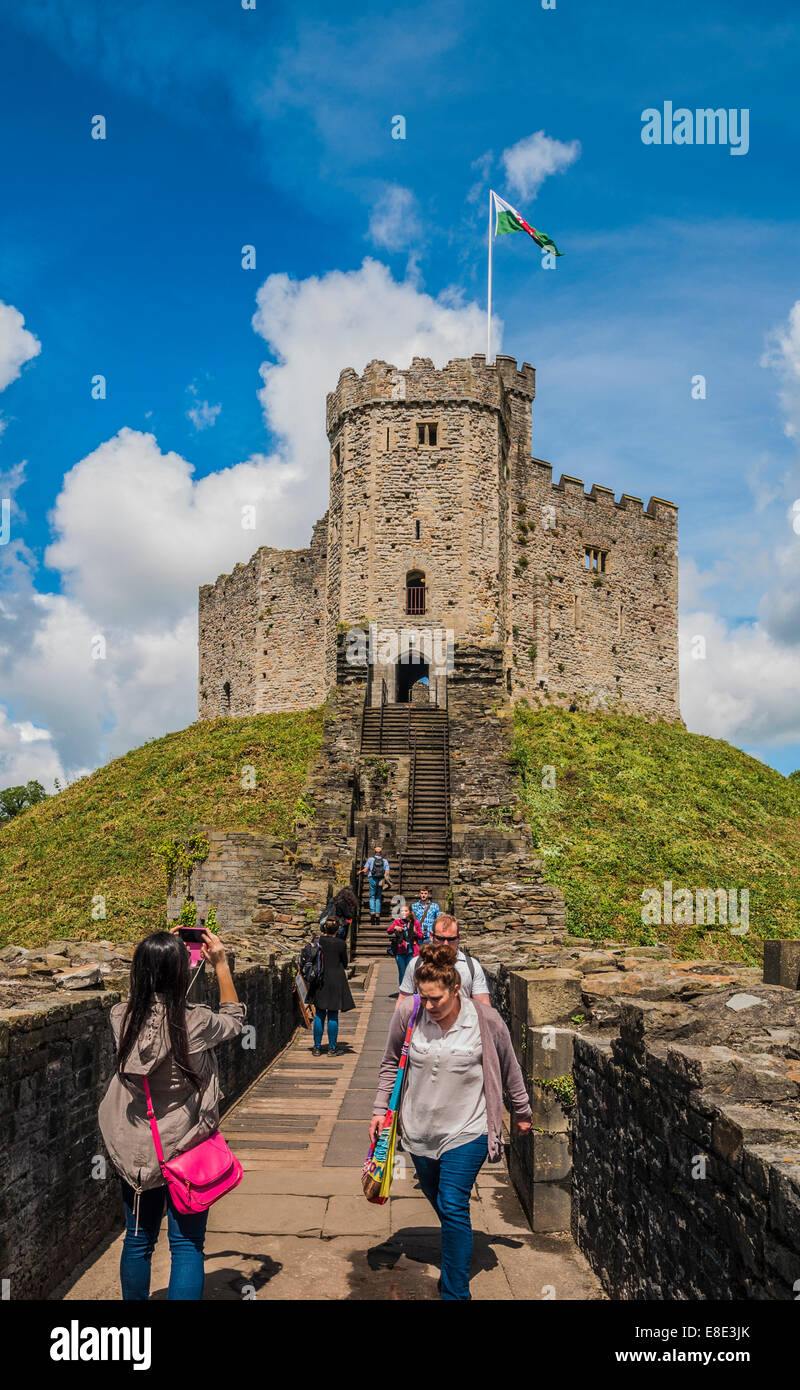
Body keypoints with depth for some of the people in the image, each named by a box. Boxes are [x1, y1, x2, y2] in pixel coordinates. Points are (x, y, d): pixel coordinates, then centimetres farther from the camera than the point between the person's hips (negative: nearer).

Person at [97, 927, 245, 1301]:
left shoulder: (122, 1017, -11)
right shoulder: (195, 1023, -21)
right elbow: (233, 1018, 2)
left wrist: (161, 952, 13)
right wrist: (221, 965, 6)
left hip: (134, 1152, 5)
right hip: (185, 1150, -4)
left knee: (138, 1241, 19)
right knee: (187, 1245, 7)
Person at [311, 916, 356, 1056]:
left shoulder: (317, 941, -3)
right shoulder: (341, 943, -10)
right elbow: (345, 964, 1)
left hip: (320, 980, 3)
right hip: (336, 980, -2)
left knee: (319, 1015, 11)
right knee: (333, 1016, 4)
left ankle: (317, 1047, 14)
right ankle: (332, 1048, 9)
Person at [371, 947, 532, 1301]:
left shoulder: (486, 1020, -16)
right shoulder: (408, 1013, -12)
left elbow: (509, 1068, 2)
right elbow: (391, 1063, 6)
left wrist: (522, 1111, 13)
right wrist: (381, 1108, 1)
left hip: (466, 1130, -3)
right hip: (420, 1129, 4)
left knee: (453, 1209, -11)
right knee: (438, 1202, 19)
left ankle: (454, 1293, 0)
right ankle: (455, 1263, 46)